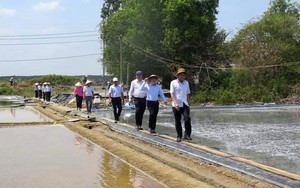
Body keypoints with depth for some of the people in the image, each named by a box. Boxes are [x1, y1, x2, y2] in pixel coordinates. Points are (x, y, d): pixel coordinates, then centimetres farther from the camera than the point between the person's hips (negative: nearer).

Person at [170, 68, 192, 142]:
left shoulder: (186, 83, 13)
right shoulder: (173, 83, -1)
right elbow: (172, 94, -8)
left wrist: (188, 104, 16)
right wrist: (175, 103, -20)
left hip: (185, 105, 3)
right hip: (176, 105, -2)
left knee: (187, 118, -16)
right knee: (177, 121, 4)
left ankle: (187, 135, -11)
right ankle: (179, 136, 14)